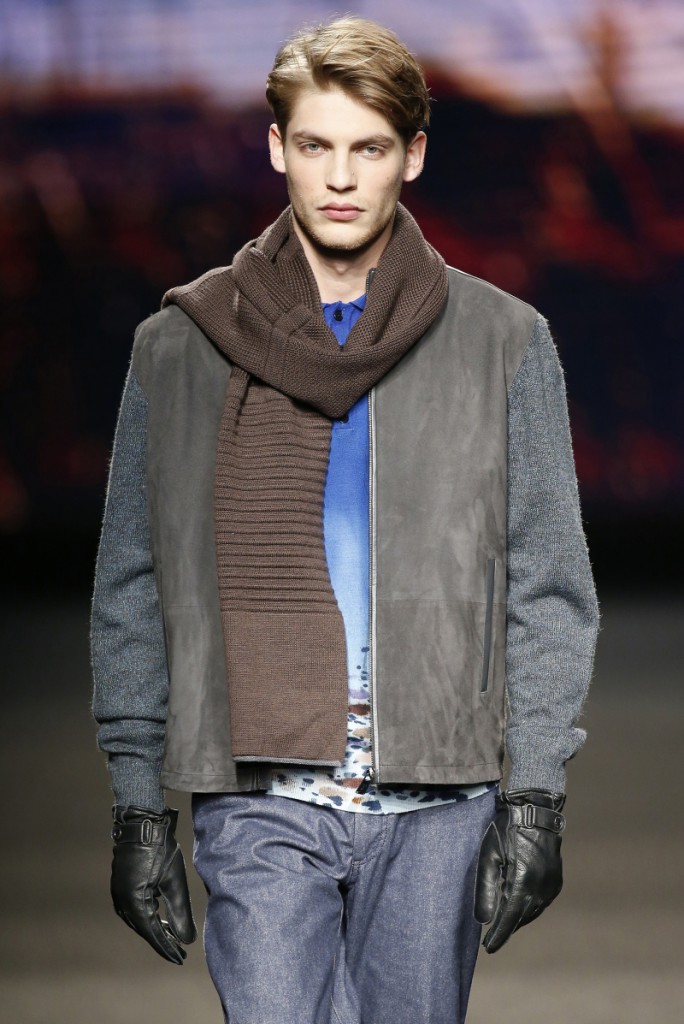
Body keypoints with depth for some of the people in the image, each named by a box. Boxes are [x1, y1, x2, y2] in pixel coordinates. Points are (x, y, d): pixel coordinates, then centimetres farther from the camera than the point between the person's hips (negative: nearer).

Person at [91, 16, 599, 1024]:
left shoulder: (503, 342, 6)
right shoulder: (181, 347, 7)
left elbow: (549, 587, 6)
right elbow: (131, 590, 10)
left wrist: (535, 794, -1)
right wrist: (137, 804, 5)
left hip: (436, 805, 1)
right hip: (261, 809, -1)